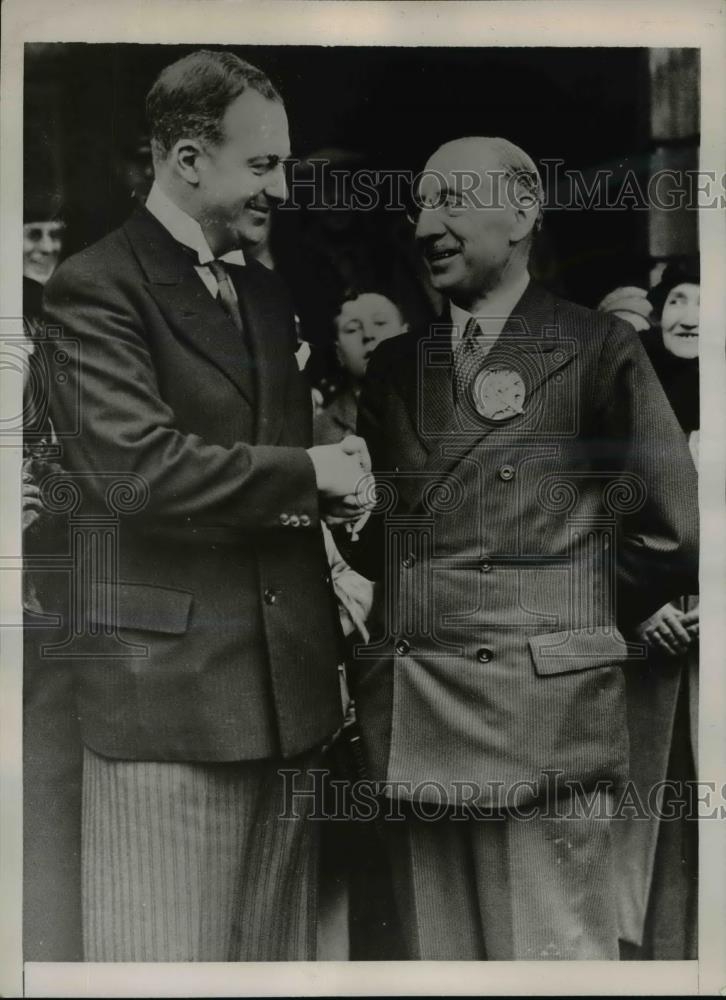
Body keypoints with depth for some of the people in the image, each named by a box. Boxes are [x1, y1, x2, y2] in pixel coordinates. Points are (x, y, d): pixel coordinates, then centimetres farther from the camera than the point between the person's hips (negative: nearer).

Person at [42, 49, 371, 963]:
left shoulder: (267, 292, 18)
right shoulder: (94, 288, -7)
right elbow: (137, 467, -20)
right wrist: (307, 475, -10)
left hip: (288, 681, 7)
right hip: (168, 684, -7)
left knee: (279, 946, 14)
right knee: (170, 950, 3)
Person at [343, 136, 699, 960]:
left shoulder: (598, 352, 0)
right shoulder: (392, 367, 14)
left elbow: (672, 533, 1)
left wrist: (568, 623, 6)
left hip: (542, 719, -4)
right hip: (408, 727, 5)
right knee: (438, 959, 13)